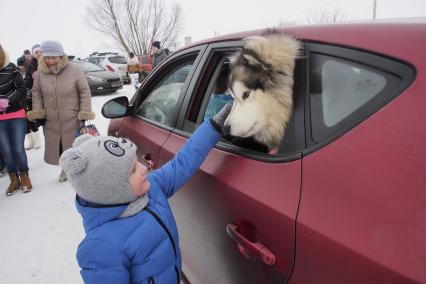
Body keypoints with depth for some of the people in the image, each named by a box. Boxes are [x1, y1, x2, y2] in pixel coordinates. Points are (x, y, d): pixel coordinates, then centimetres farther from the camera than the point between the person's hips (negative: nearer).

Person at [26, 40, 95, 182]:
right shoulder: (40, 73, -1)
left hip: (72, 121, -3)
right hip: (51, 122, 4)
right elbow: (36, 93, 9)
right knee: (55, 149, 14)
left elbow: (85, 91, -8)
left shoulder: (74, 70, -10)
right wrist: (37, 111, -3)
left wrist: (85, 112, -14)